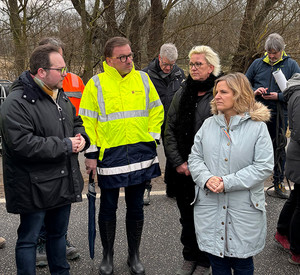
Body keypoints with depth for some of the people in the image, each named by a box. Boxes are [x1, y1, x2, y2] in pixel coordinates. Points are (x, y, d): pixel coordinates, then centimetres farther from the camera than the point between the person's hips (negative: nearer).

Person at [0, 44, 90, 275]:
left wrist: (81, 138, -2)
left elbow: (76, 122, 22)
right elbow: (21, 144, -28)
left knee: (58, 233, 23)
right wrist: (65, 145, -22)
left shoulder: (60, 96, 9)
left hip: (63, 183, 8)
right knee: (29, 239, 7)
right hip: (34, 188, -8)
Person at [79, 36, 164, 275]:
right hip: (109, 155, -2)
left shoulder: (143, 79, 5)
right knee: (108, 207, 9)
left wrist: (151, 139, 5)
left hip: (140, 154, 2)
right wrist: (91, 153, -5)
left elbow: (156, 111, 13)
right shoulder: (96, 84, -3)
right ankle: (108, 256, 28)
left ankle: (134, 255, 29)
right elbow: (87, 122, -2)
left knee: (136, 207, 12)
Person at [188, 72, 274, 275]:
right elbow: (195, 157, 7)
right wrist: (207, 178, -14)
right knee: (216, 258, 14)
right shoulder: (209, 124, 5)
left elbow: (264, 167, -12)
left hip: (244, 207, -3)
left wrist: (227, 183, -18)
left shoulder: (257, 126, -7)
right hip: (210, 206, 3)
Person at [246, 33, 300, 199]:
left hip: (280, 115, -1)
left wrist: (279, 96, -15)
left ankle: (279, 182, 23)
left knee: (279, 148, 9)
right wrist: (254, 91, -8)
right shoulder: (257, 64, 5)